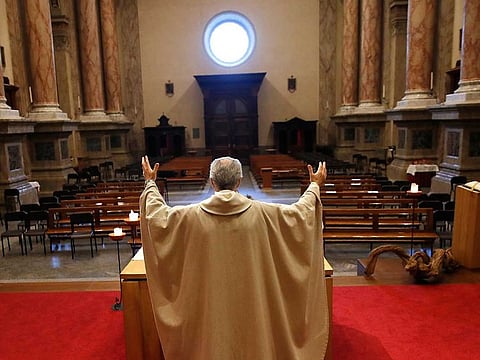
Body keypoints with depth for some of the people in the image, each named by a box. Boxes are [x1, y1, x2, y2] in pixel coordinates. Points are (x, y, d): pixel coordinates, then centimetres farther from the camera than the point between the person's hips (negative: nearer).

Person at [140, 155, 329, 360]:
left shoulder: (191, 216, -12)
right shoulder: (262, 213, -13)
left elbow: (157, 216, 5)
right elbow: (300, 212, 0)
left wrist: (150, 183, 19)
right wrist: (315, 186, 17)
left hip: (209, 305, 1)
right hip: (252, 305, 0)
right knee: (254, 343, 20)